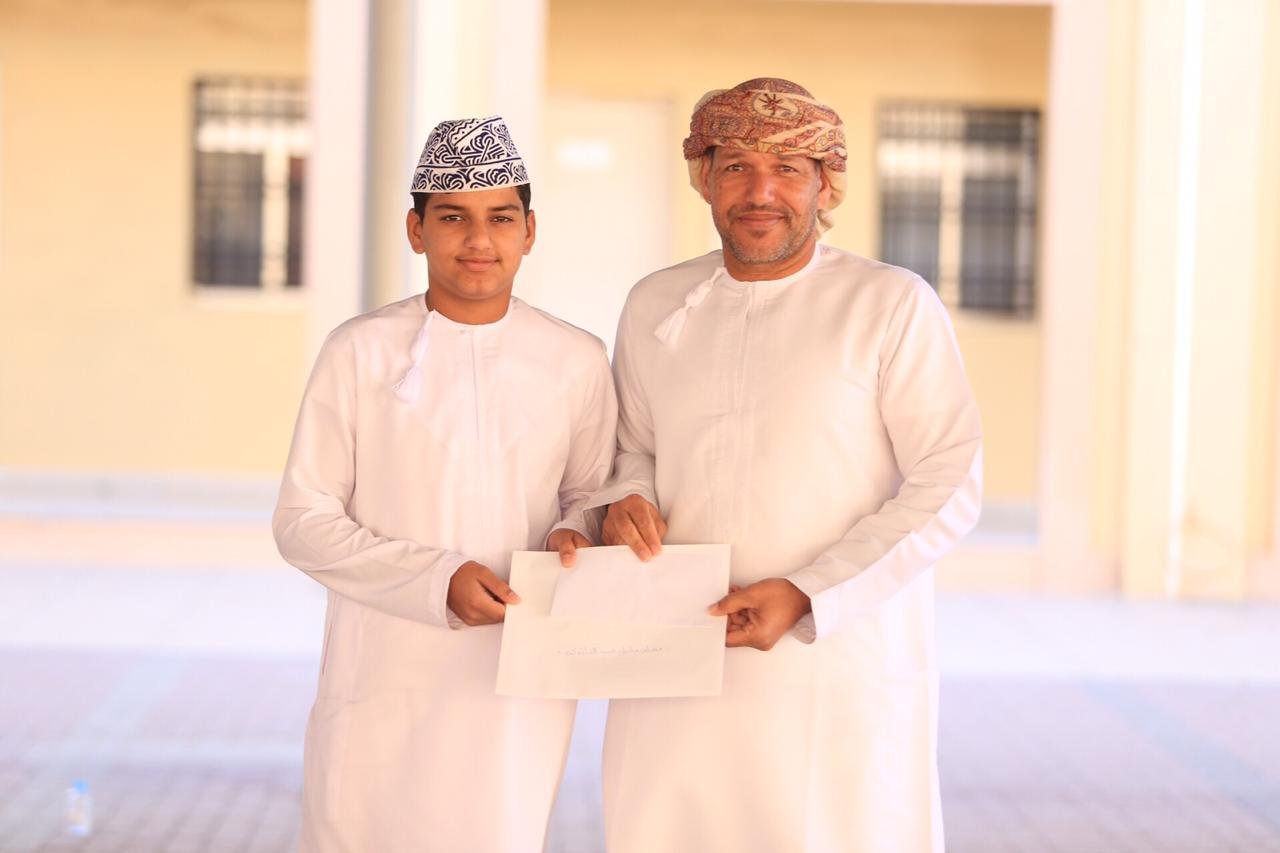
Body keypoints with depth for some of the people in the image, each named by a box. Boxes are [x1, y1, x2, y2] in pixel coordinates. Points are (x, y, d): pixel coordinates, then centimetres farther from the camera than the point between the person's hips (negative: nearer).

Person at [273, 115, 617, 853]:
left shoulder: (577, 362, 1)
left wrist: (576, 536, -10)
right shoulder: (361, 352, -5)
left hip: (518, 683, 1)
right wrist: (439, 582, -17)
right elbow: (303, 521, -5)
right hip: (384, 681, -1)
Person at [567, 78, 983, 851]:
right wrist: (627, 499, -3)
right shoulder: (656, 306, 10)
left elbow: (950, 487, -8)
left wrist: (807, 597, -17)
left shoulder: (894, 307, -4)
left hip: (842, 672, -3)